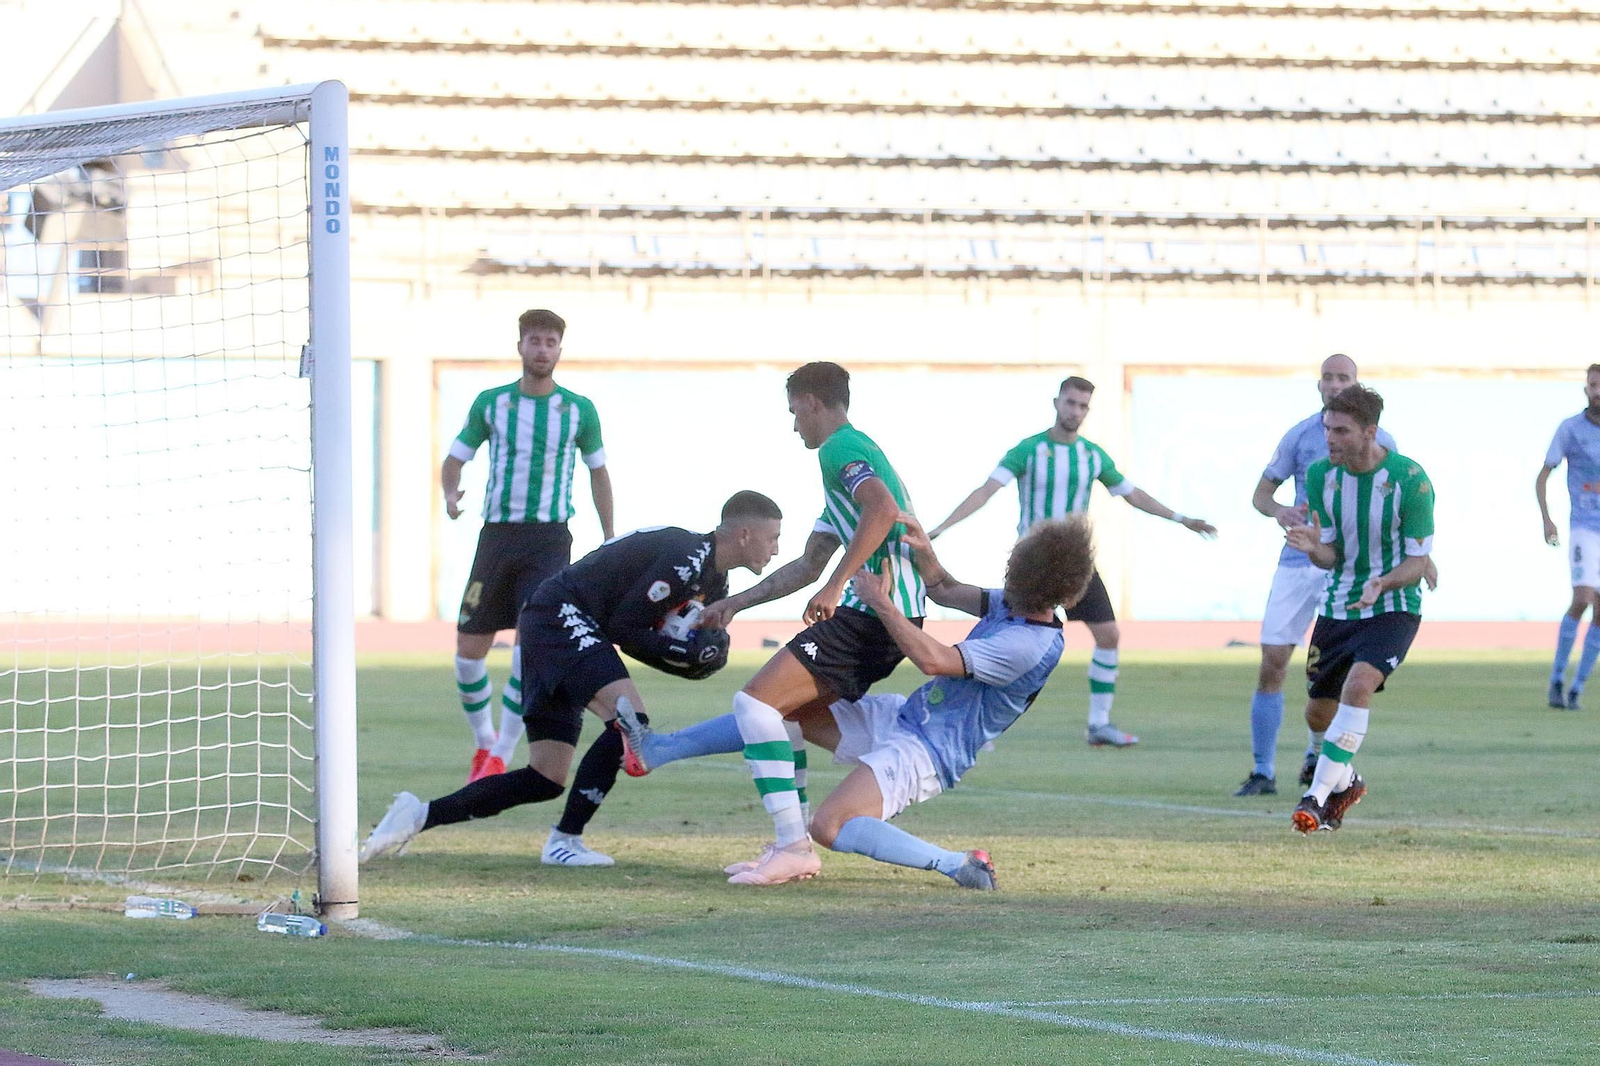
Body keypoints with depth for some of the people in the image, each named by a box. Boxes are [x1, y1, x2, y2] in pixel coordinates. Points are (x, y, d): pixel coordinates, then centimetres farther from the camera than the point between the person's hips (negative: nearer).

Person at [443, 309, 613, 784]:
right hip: (497, 535, 2)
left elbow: (598, 472, 15)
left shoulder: (579, 410, 3)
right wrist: (450, 495, -13)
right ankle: (484, 742, 24)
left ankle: (501, 756, -12)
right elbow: (454, 460, 10)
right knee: (469, 650, 0)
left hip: (549, 538, -2)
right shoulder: (491, 403, 4)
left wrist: (610, 543, 13)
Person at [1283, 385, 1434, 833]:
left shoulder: (1410, 480, -17)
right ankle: (1345, 782, 41)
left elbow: (1418, 560, -11)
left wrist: (1382, 584, -31)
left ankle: (1318, 795, -27)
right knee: (1318, 713, 10)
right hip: (1337, 606, 5)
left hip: (1393, 608, -5)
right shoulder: (1321, 475, -4)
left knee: (1359, 684, -29)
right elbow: (1332, 555, 1)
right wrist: (1314, 548, -24)